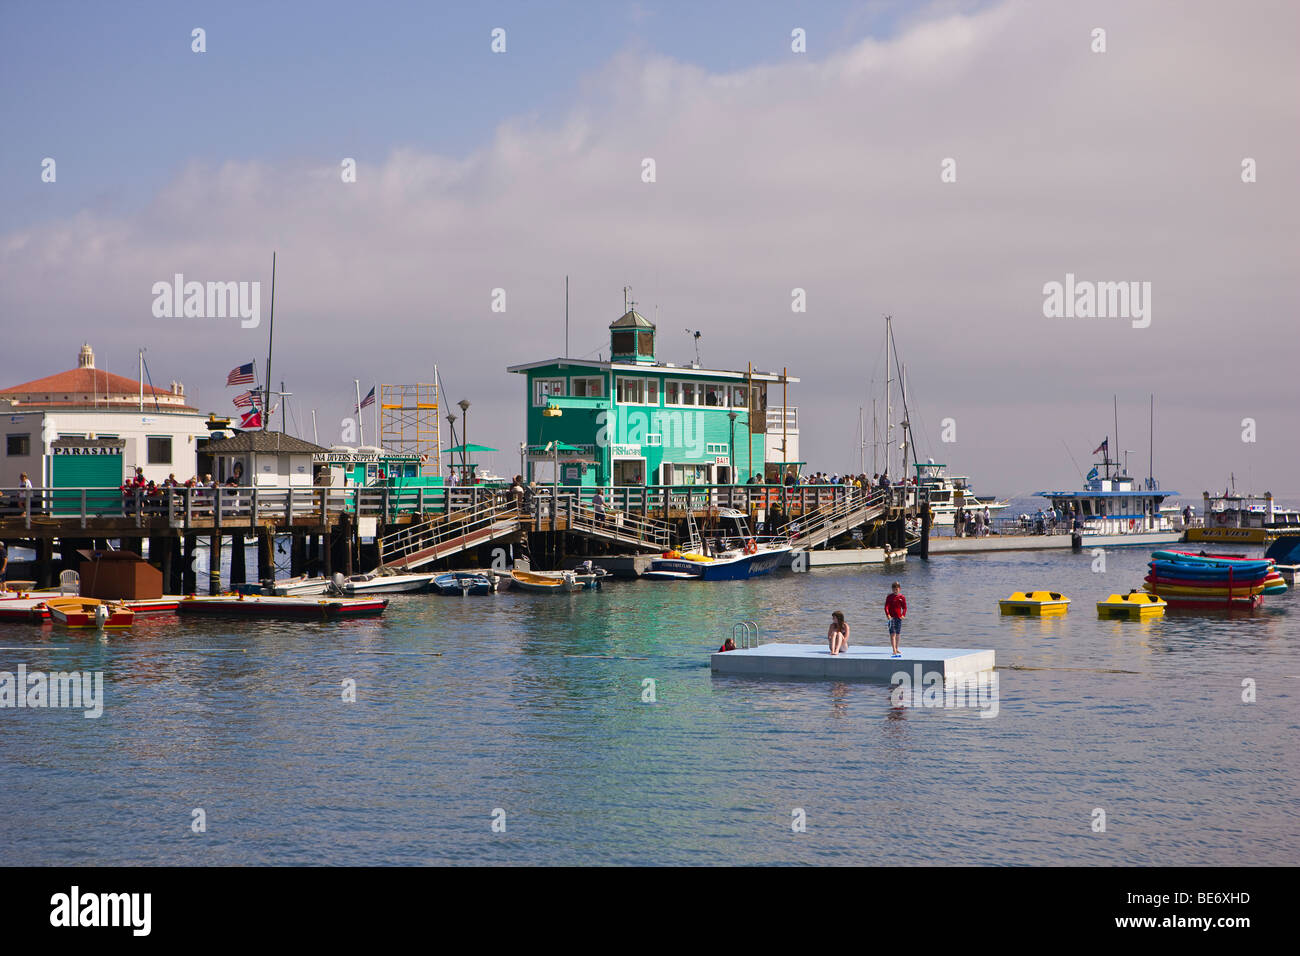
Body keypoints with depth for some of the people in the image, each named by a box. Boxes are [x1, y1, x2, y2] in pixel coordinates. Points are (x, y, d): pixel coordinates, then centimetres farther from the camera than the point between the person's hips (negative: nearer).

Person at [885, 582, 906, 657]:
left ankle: (896, 649, 26)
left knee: (898, 634, 12)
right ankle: (894, 650, -17)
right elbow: (886, 606, -10)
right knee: (892, 634, -11)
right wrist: (887, 614, -27)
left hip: (899, 617, 3)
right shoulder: (889, 597, -2)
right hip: (891, 617, -3)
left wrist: (903, 615, -13)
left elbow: (904, 607, 4)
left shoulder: (902, 597, 3)